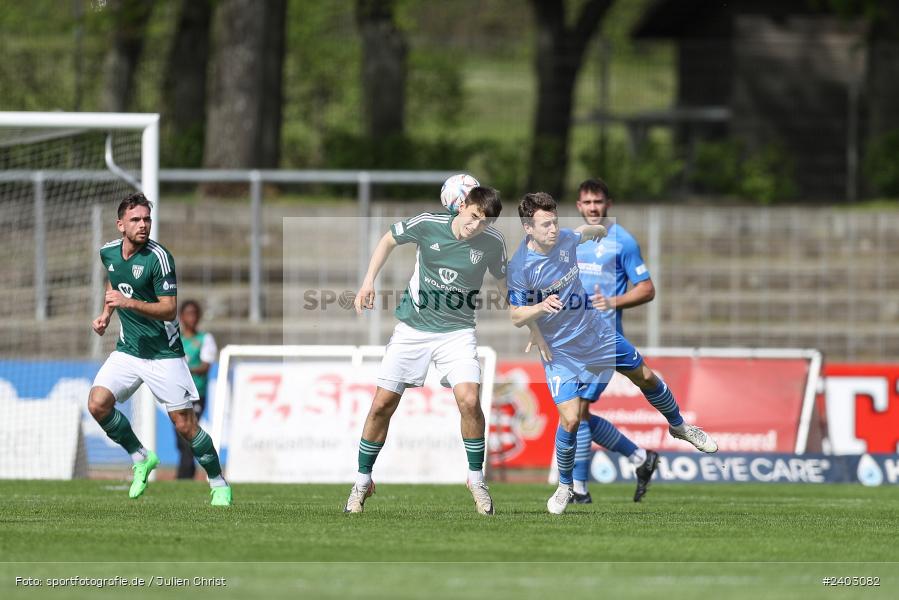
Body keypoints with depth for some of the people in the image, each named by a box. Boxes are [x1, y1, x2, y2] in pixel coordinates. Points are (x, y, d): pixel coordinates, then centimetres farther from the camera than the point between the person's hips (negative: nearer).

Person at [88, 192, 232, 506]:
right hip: (128, 348, 5)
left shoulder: (158, 257, -18)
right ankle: (141, 458, 9)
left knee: (185, 425, -7)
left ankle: (218, 484, 13)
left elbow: (169, 309, -20)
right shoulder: (108, 252, 1)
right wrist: (105, 315, 12)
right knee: (97, 404, -13)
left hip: (164, 353, -5)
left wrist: (129, 303, -30)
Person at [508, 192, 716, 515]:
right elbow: (516, 318, -18)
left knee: (646, 378, 15)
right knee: (570, 419, -15)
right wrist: (541, 307, -38)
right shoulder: (520, 267, -25)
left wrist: (598, 230, 37)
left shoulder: (565, 239, -11)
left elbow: (584, 231, 15)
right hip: (560, 351, -5)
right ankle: (565, 487, 10)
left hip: (595, 330, 5)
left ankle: (679, 426, 45)